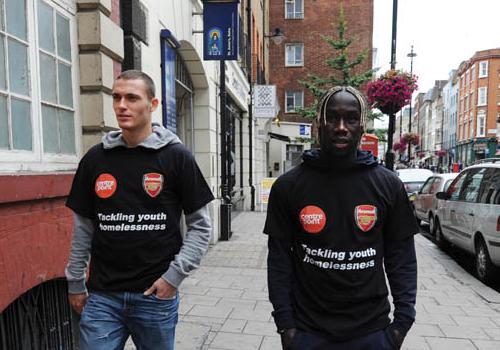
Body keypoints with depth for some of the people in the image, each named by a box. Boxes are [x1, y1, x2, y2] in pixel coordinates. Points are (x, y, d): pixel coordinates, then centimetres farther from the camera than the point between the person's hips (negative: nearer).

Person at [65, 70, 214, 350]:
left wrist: (175, 275, -10)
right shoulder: (95, 158, 3)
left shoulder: (176, 156, -7)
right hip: (102, 296, 2)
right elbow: (83, 227, 9)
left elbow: (201, 226, -5)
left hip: (157, 295, -1)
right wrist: (75, 282, 10)